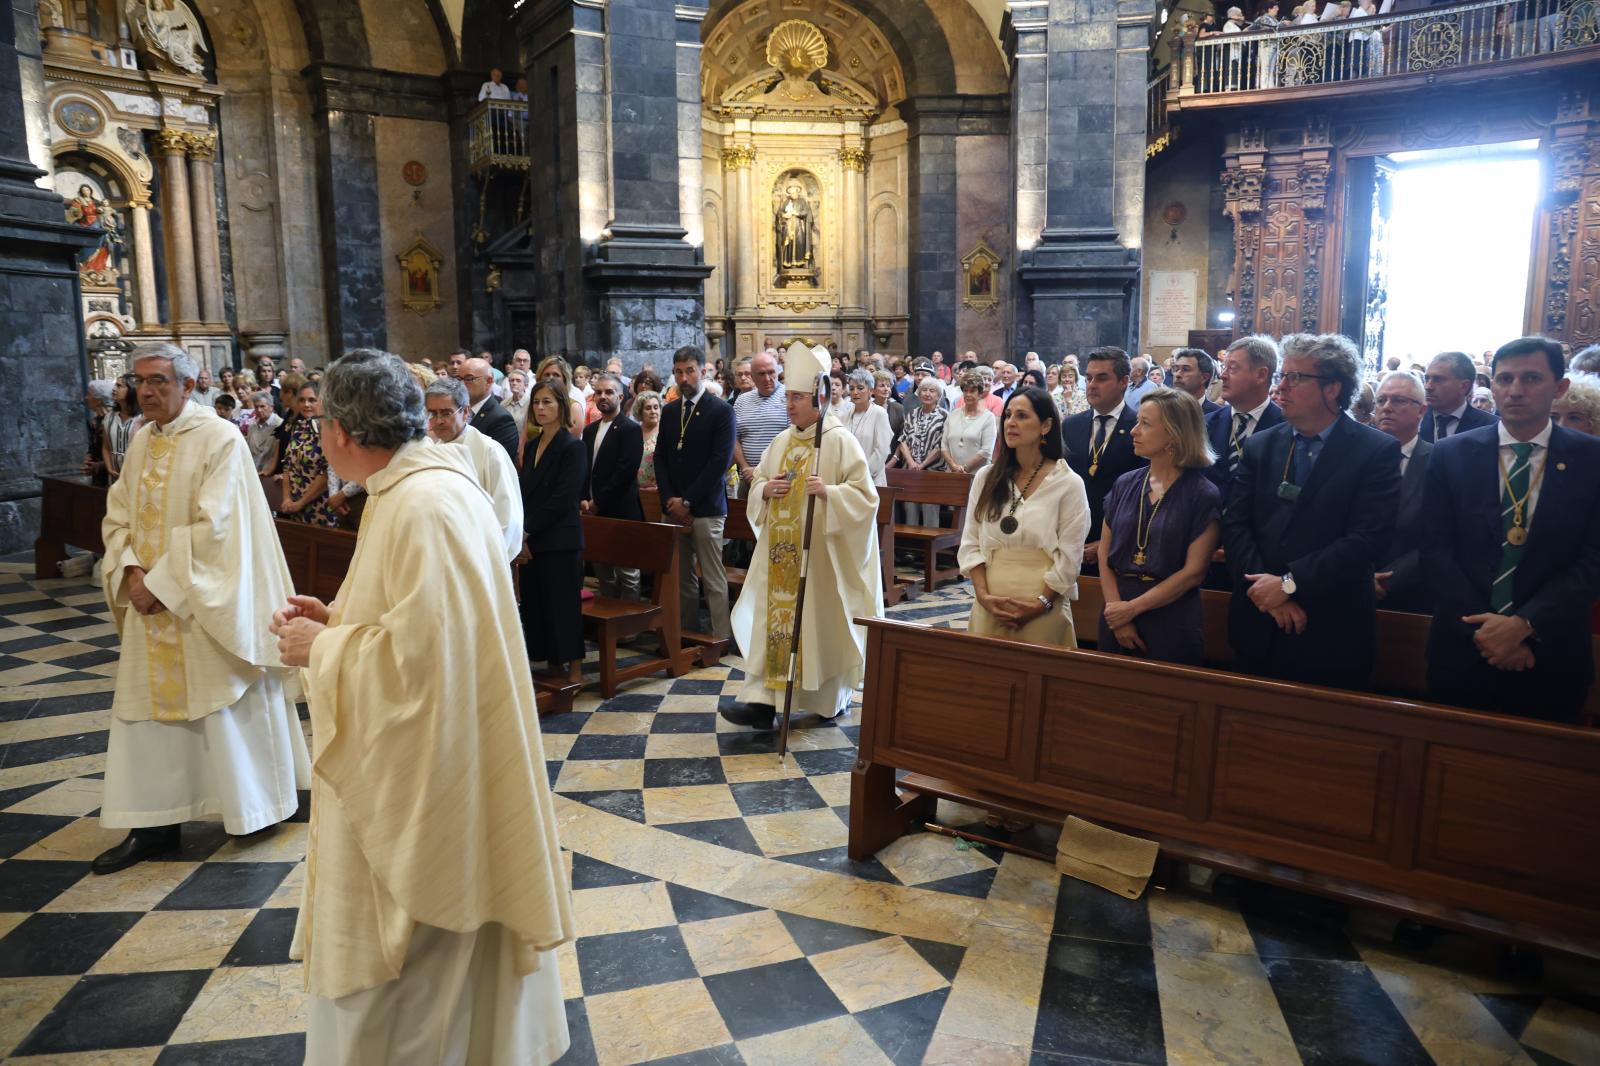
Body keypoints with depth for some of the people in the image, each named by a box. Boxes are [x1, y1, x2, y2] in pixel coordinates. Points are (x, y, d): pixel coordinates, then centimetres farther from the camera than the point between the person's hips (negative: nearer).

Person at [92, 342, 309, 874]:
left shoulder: (220, 439, -12)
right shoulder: (141, 442, 9)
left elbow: (213, 527, -19)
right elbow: (118, 518, 9)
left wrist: (162, 584, -19)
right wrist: (131, 573, -9)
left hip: (203, 603, -6)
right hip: (150, 603, 6)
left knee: (225, 706, 5)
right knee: (147, 706, 8)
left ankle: (254, 804, 24)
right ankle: (154, 824, 18)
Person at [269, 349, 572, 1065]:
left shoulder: (425, 508, -24)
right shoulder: (414, 489, 9)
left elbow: (419, 654, -28)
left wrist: (322, 648, -13)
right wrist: (336, 620, 8)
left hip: (426, 769, -10)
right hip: (417, 760, 10)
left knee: (417, 957, 9)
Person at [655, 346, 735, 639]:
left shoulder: (722, 411, -4)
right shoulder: (669, 411, 14)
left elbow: (720, 461, -11)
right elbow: (660, 458, 13)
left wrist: (687, 501, -12)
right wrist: (670, 500, -2)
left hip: (705, 508, -5)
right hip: (673, 507, 5)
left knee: (713, 580, -4)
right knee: (682, 578, 9)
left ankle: (719, 640, 2)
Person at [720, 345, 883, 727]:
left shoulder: (839, 440, -8)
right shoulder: (782, 441, 11)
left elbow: (864, 495, -12)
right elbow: (757, 484, 17)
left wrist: (828, 491, -27)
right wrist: (765, 489, -5)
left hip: (820, 553, -5)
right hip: (781, 554, 6)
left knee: (821, 621, 5)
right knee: (772, 618, 1)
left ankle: (832, 699, 24)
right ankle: (762, 700, 2)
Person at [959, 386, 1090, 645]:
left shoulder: (1069, 484, -4)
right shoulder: (985, 478, 6)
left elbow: (1069, 557, -5)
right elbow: (971, 543, 4)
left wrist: (1040, 604, -12)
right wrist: (983, 594, -7)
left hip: (1042, 611, -3)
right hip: (990, 606, 3)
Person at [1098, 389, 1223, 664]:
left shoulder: (1203, 496, -7)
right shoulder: (1124, 485, 5)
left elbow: (1194, 572, -11)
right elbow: (1105, 557, 3)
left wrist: (1133, 608, -12)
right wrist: (1117, 614, -9)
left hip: (1172, 625, -4)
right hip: (1116, 616, 4)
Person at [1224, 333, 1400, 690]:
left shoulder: (1377, 452, -5)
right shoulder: (1260, 446, 7)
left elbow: (1367, 539, -14)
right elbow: (1235, 525, -1)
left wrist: (1290, 583, -17)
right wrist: (1269, 591, -13)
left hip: (1331, 635, -3)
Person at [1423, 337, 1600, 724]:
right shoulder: (1451, 454, 0)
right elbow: (1436, 551, -4)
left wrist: (1525, 624, -17)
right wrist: (1482, 629, -13)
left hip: (1552, 656, 0)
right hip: (1462, 649, 0)